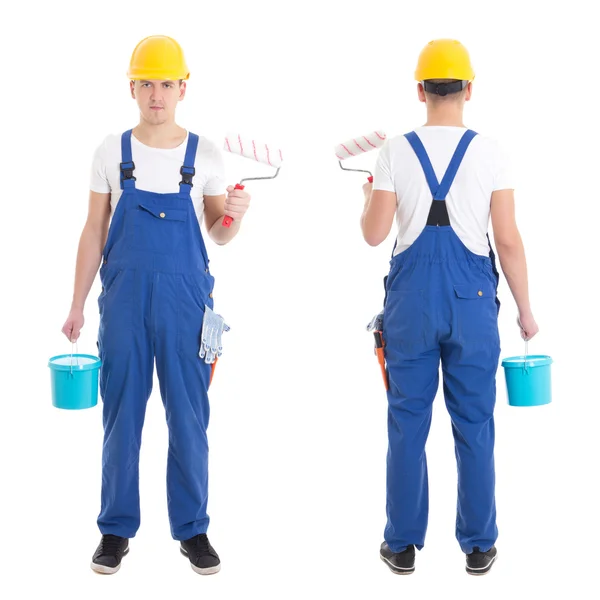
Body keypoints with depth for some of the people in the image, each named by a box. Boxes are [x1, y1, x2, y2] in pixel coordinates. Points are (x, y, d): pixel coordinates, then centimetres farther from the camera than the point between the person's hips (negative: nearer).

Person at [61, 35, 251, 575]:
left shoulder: (205, 155, 2)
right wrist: (77, 305, 4)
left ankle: (192, 530, 16)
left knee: (189, 419, 4)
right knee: (121, 417, 5)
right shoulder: (112, 152, 4)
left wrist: (235, 215, -14)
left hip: (186, 298, 0)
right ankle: (116, 530, 16)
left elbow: (218, 234, 9)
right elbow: (94, 232, 7)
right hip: (124, 298, 1)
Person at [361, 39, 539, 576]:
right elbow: (508, 240, -5)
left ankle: (403, 544, 15)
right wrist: (526, 310, 4)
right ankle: (478, 546, 16)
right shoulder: (490, 152, -4)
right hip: (472, 299, 0)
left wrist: (367, 197, 19)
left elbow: (374, 233, -2)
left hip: (412, 297, 1)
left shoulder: (396, 151, -2)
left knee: (407, 423, 9)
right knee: (474, 425, 8)